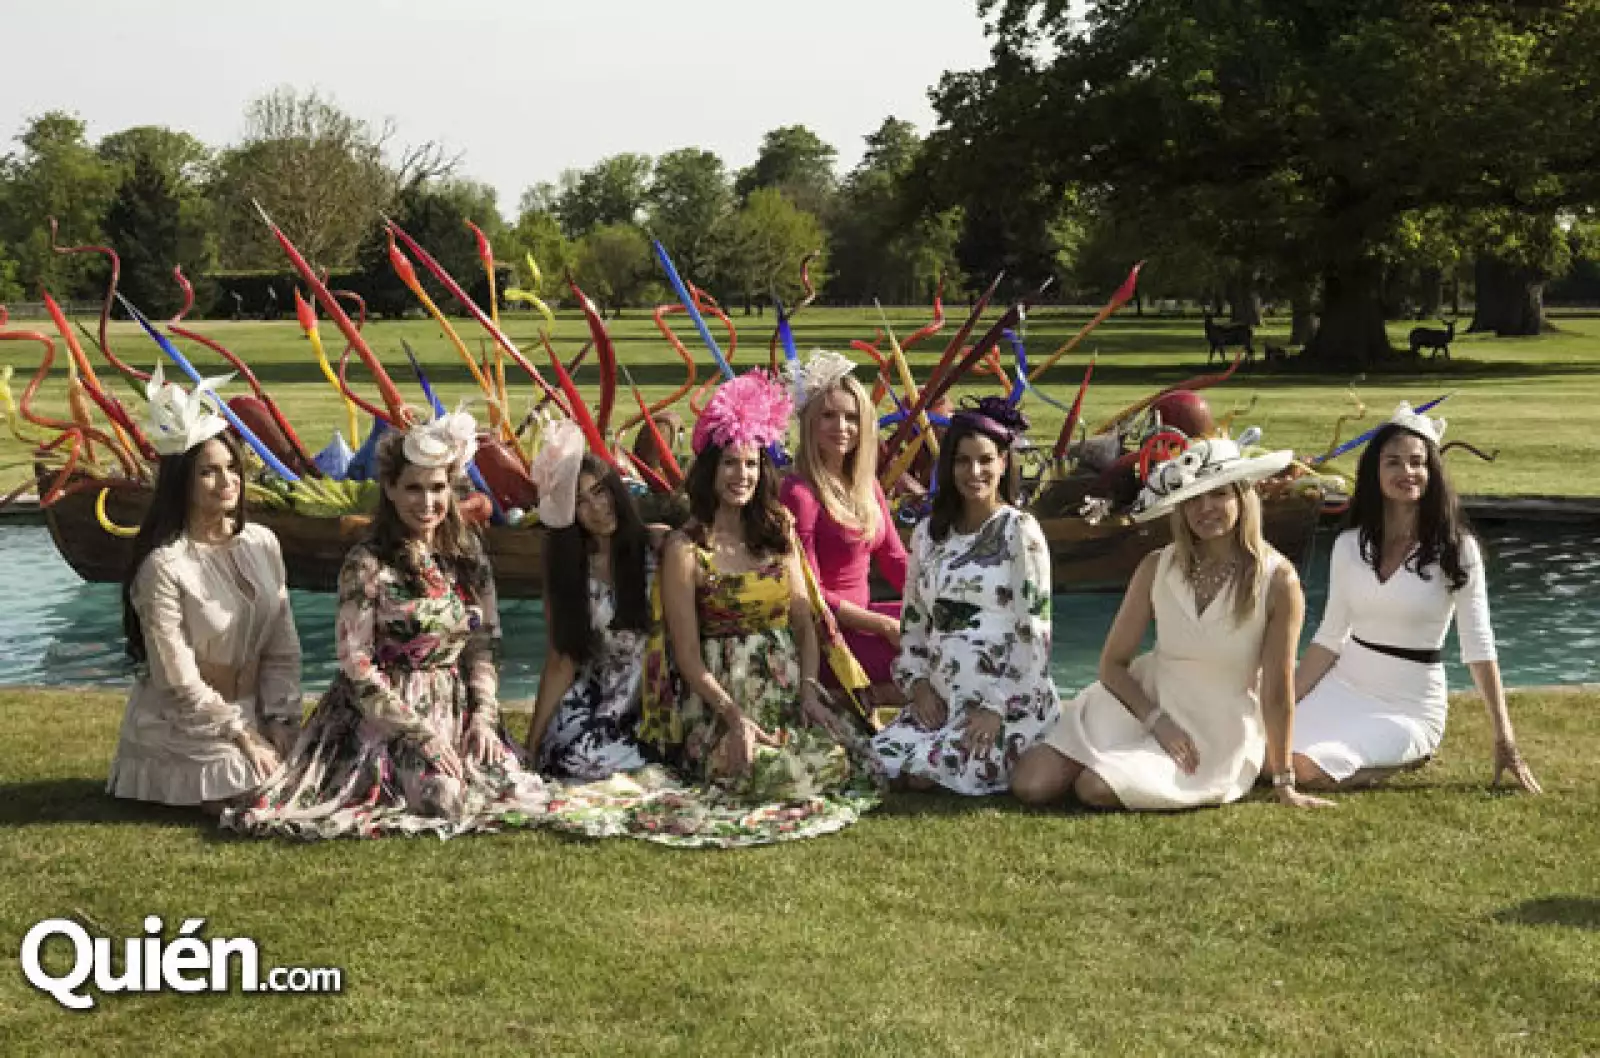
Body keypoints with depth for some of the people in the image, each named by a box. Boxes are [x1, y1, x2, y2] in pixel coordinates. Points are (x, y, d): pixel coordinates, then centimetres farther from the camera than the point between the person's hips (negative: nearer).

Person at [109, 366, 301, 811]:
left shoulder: (262, 544, -2)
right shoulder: (163, 565, -20)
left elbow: (283, 648, 1)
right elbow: (180, 683, -18)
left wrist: (280, 724, -9)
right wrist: (243, 736, -17)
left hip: (253, 711, 6)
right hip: (185, 723, -6)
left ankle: (215, 776, 20)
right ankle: (183, 784, 12)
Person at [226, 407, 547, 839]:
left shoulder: (466, 554, 5)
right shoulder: (367, 565, -12)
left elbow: (485, 643, 10)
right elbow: (357, 666, -14)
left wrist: (483, 714, -5)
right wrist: (421, 734, -17)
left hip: (456, 708, 6)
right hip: (384, 712, -6)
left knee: (511, 788, -12)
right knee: (449, 798, -24)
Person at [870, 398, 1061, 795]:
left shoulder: (1020, 532, -6)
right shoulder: (929, 533, 12)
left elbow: (1033, 627, -11)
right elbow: (914, 619, 15)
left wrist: (997, 707, -16)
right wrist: (918, 683, -1)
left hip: (1011, 699, -5)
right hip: (942, 698, 5)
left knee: (939, 768, -26)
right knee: (882, 758, -17)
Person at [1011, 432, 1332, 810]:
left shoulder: (1277, 580, -15)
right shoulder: (1157, 568, -6)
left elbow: (1277, 691, -12)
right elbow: (1113, 663, -1)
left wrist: (1284, 783, -8)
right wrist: (1157, 720, -17)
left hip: (1218, 730, -3)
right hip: (1145, 698, 4)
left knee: (1097, 789, -25)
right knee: (1030, 786, -10)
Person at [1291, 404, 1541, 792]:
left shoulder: (1456, 549, -9)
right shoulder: (1350, 545, 3)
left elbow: (1479, 649, -9)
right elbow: (1330, 638, 8)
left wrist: (1505, 741, -13)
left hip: (1410, 705, -5)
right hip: (1343, 687, 5)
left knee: (1310, 768, -25)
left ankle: (1410, 753, 5)